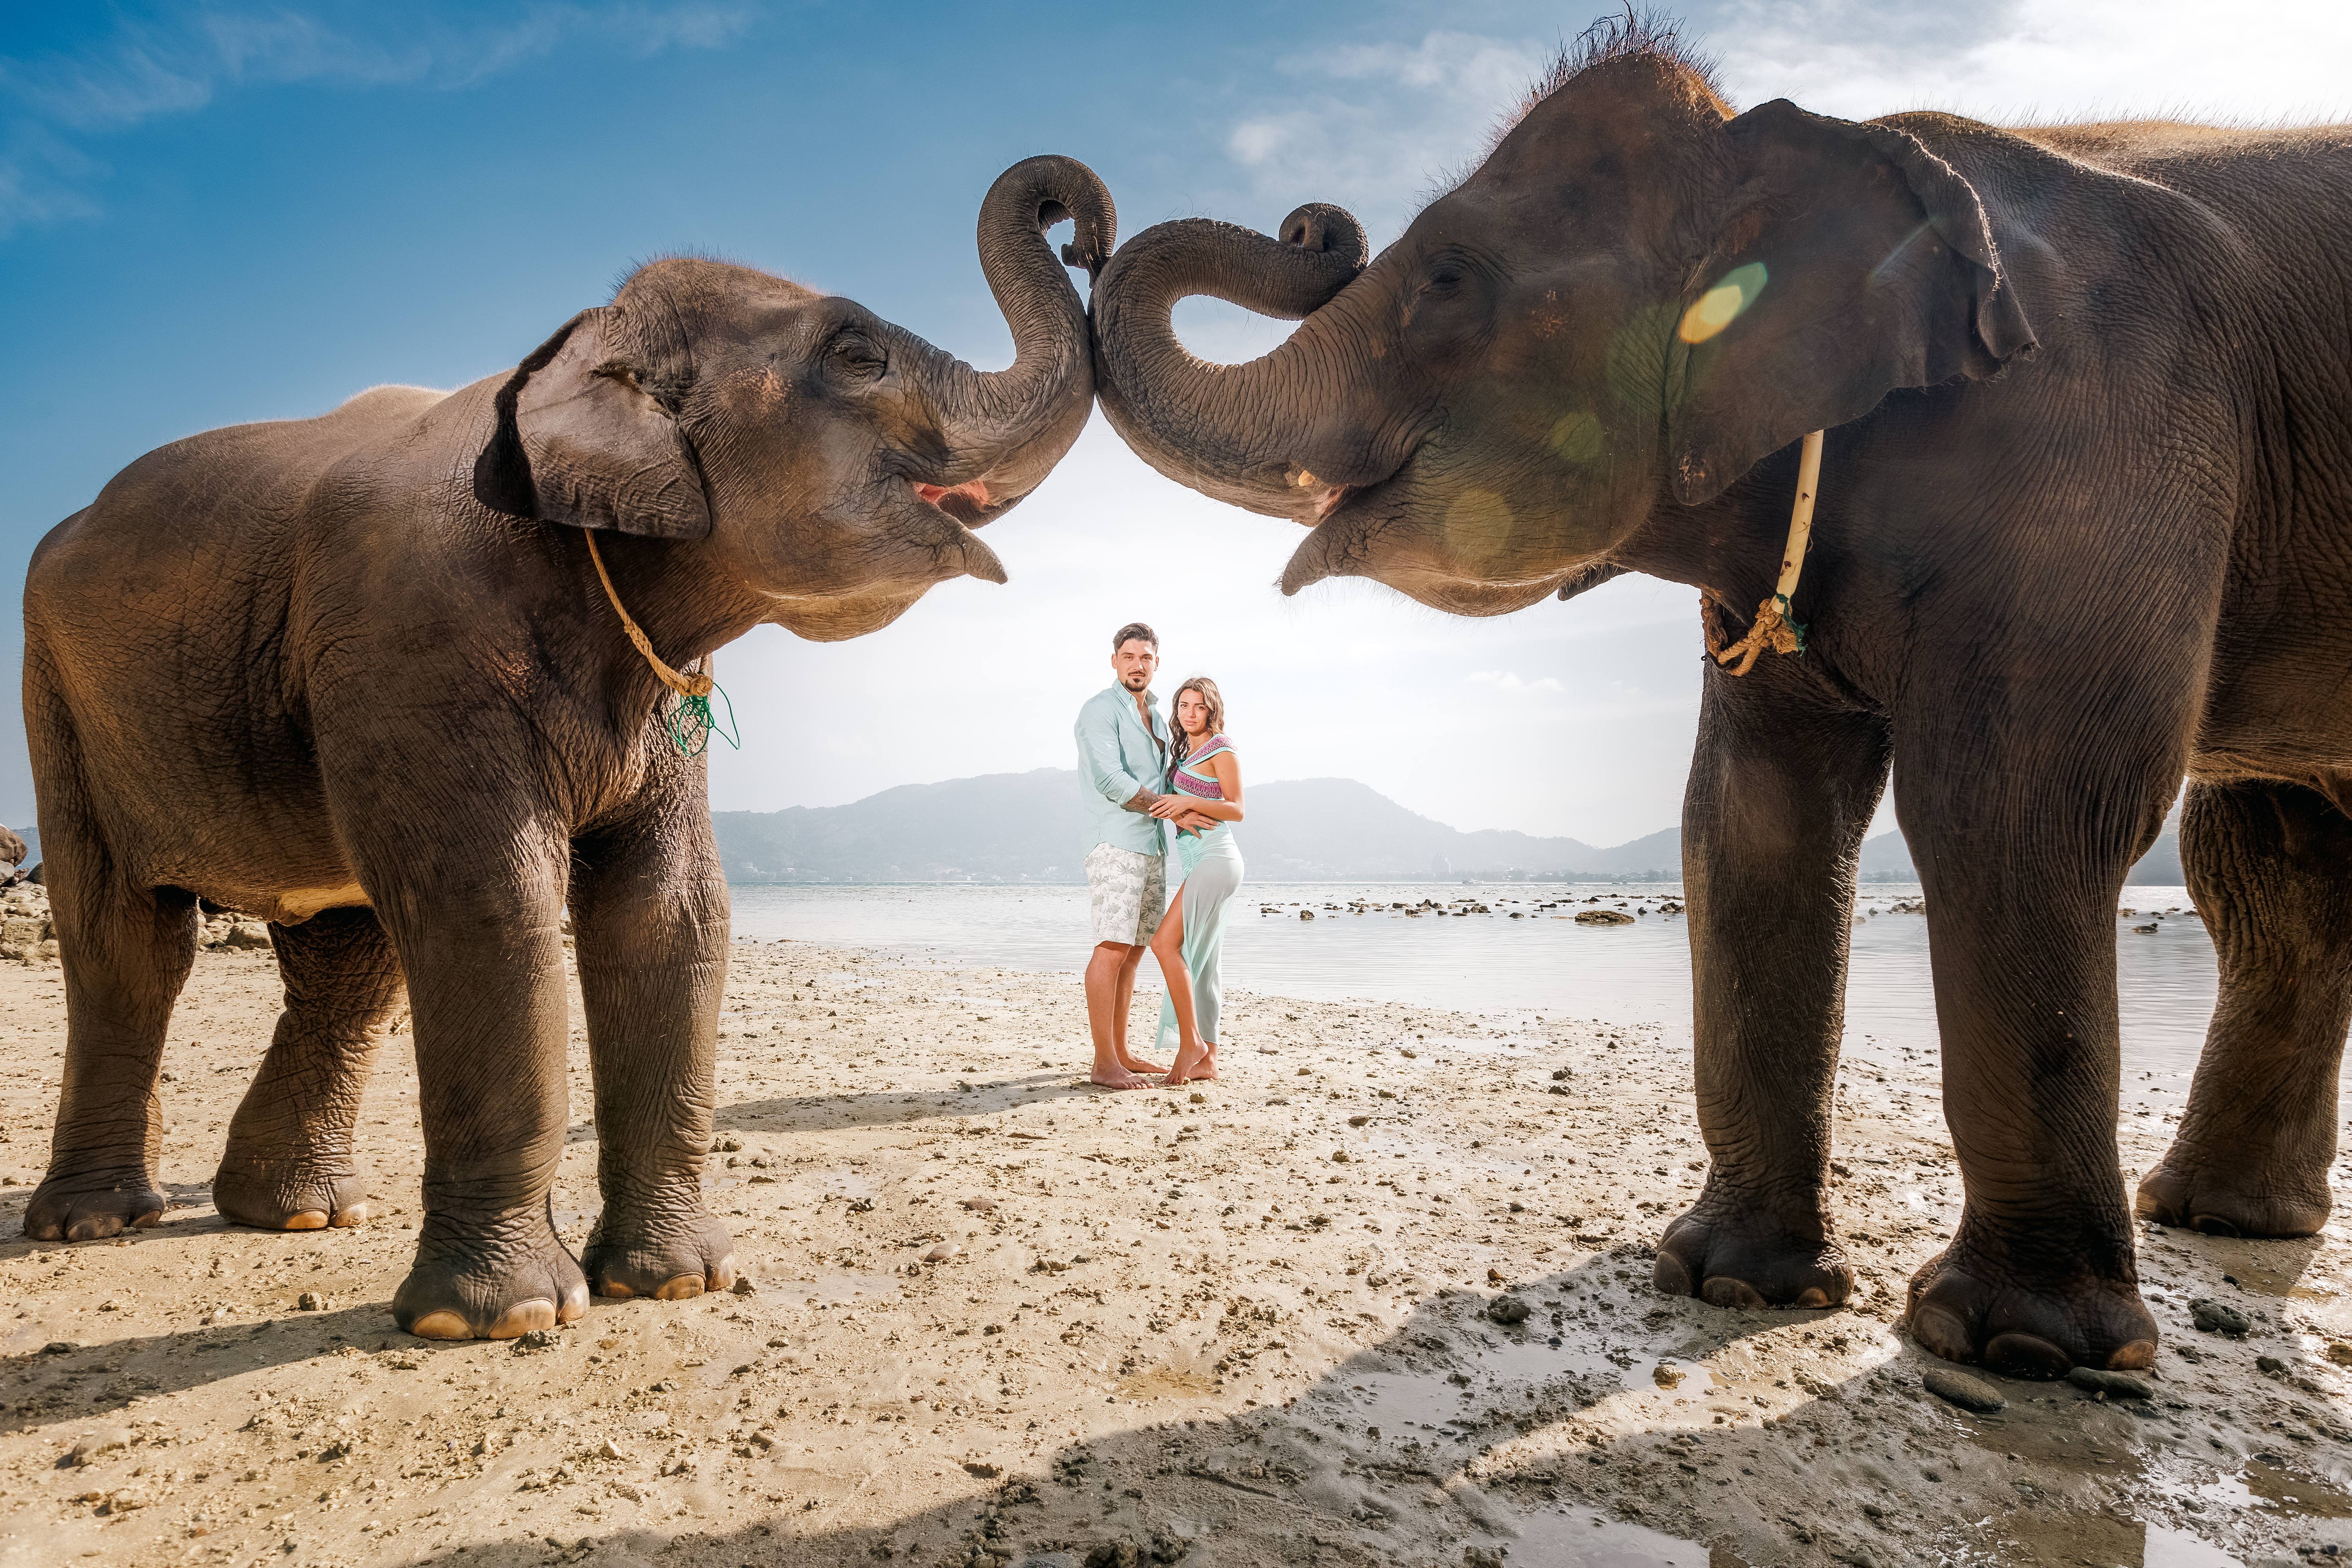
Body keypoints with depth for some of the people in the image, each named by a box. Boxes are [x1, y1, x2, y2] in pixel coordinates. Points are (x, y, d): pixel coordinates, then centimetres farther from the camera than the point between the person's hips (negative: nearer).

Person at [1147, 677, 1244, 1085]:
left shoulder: (1221, 749, -4)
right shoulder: (1186, 752, 21)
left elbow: (1236, 809, -11)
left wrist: (1189, 802, -21)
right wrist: (1177, 812, 4)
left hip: (1215, 859, -9)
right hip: (1198, 864, 9)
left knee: (1166, 943, -17)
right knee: (1200, 960, 7)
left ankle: (1191, 1042, -12)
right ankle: (1208, 1059, 9)